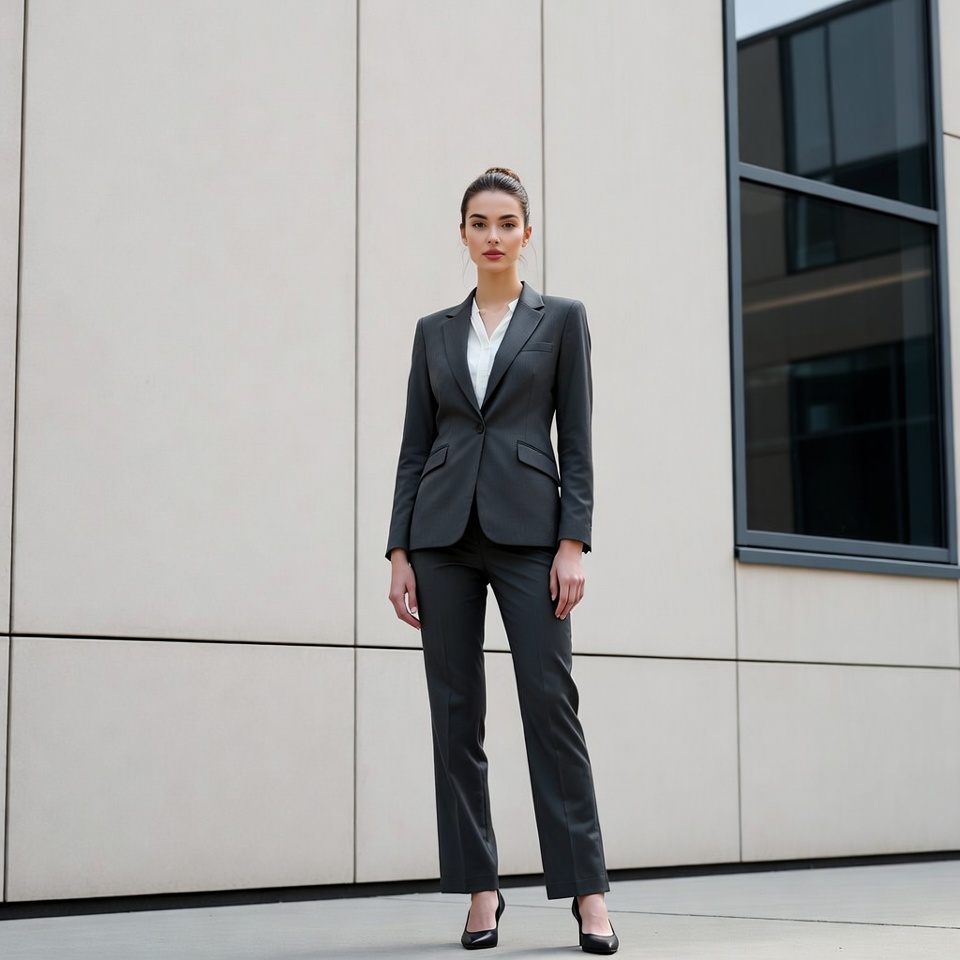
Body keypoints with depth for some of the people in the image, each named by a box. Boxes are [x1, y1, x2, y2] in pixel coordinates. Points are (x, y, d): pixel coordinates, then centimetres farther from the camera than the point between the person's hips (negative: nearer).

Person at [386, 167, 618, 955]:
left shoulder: (562, 320, 6)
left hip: (527, 528, -3)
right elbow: (414, 446, 11)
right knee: (456, 711, 2)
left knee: (550, 700, -9)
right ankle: (480, 888, 10)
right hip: (444, 532, 3)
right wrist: (399, 552, 3)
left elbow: (576, 440, 1)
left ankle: (587, 890, -4)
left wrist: (573, 544, -9)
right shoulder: (435, 332, 13)